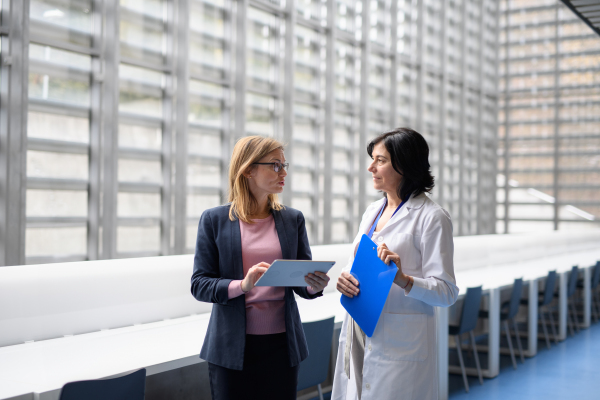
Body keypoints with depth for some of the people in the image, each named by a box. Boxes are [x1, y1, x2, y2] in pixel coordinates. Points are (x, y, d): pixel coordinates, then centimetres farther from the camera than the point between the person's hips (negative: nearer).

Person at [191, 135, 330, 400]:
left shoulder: (293, 219, 7)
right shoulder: (214, 220, 0)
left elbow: (303, 283, 9)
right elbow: (199, 285, -4)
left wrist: (314, 285, -14)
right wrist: (242, 286, -21)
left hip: (281, 344, 2)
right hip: (232, 347, -2)